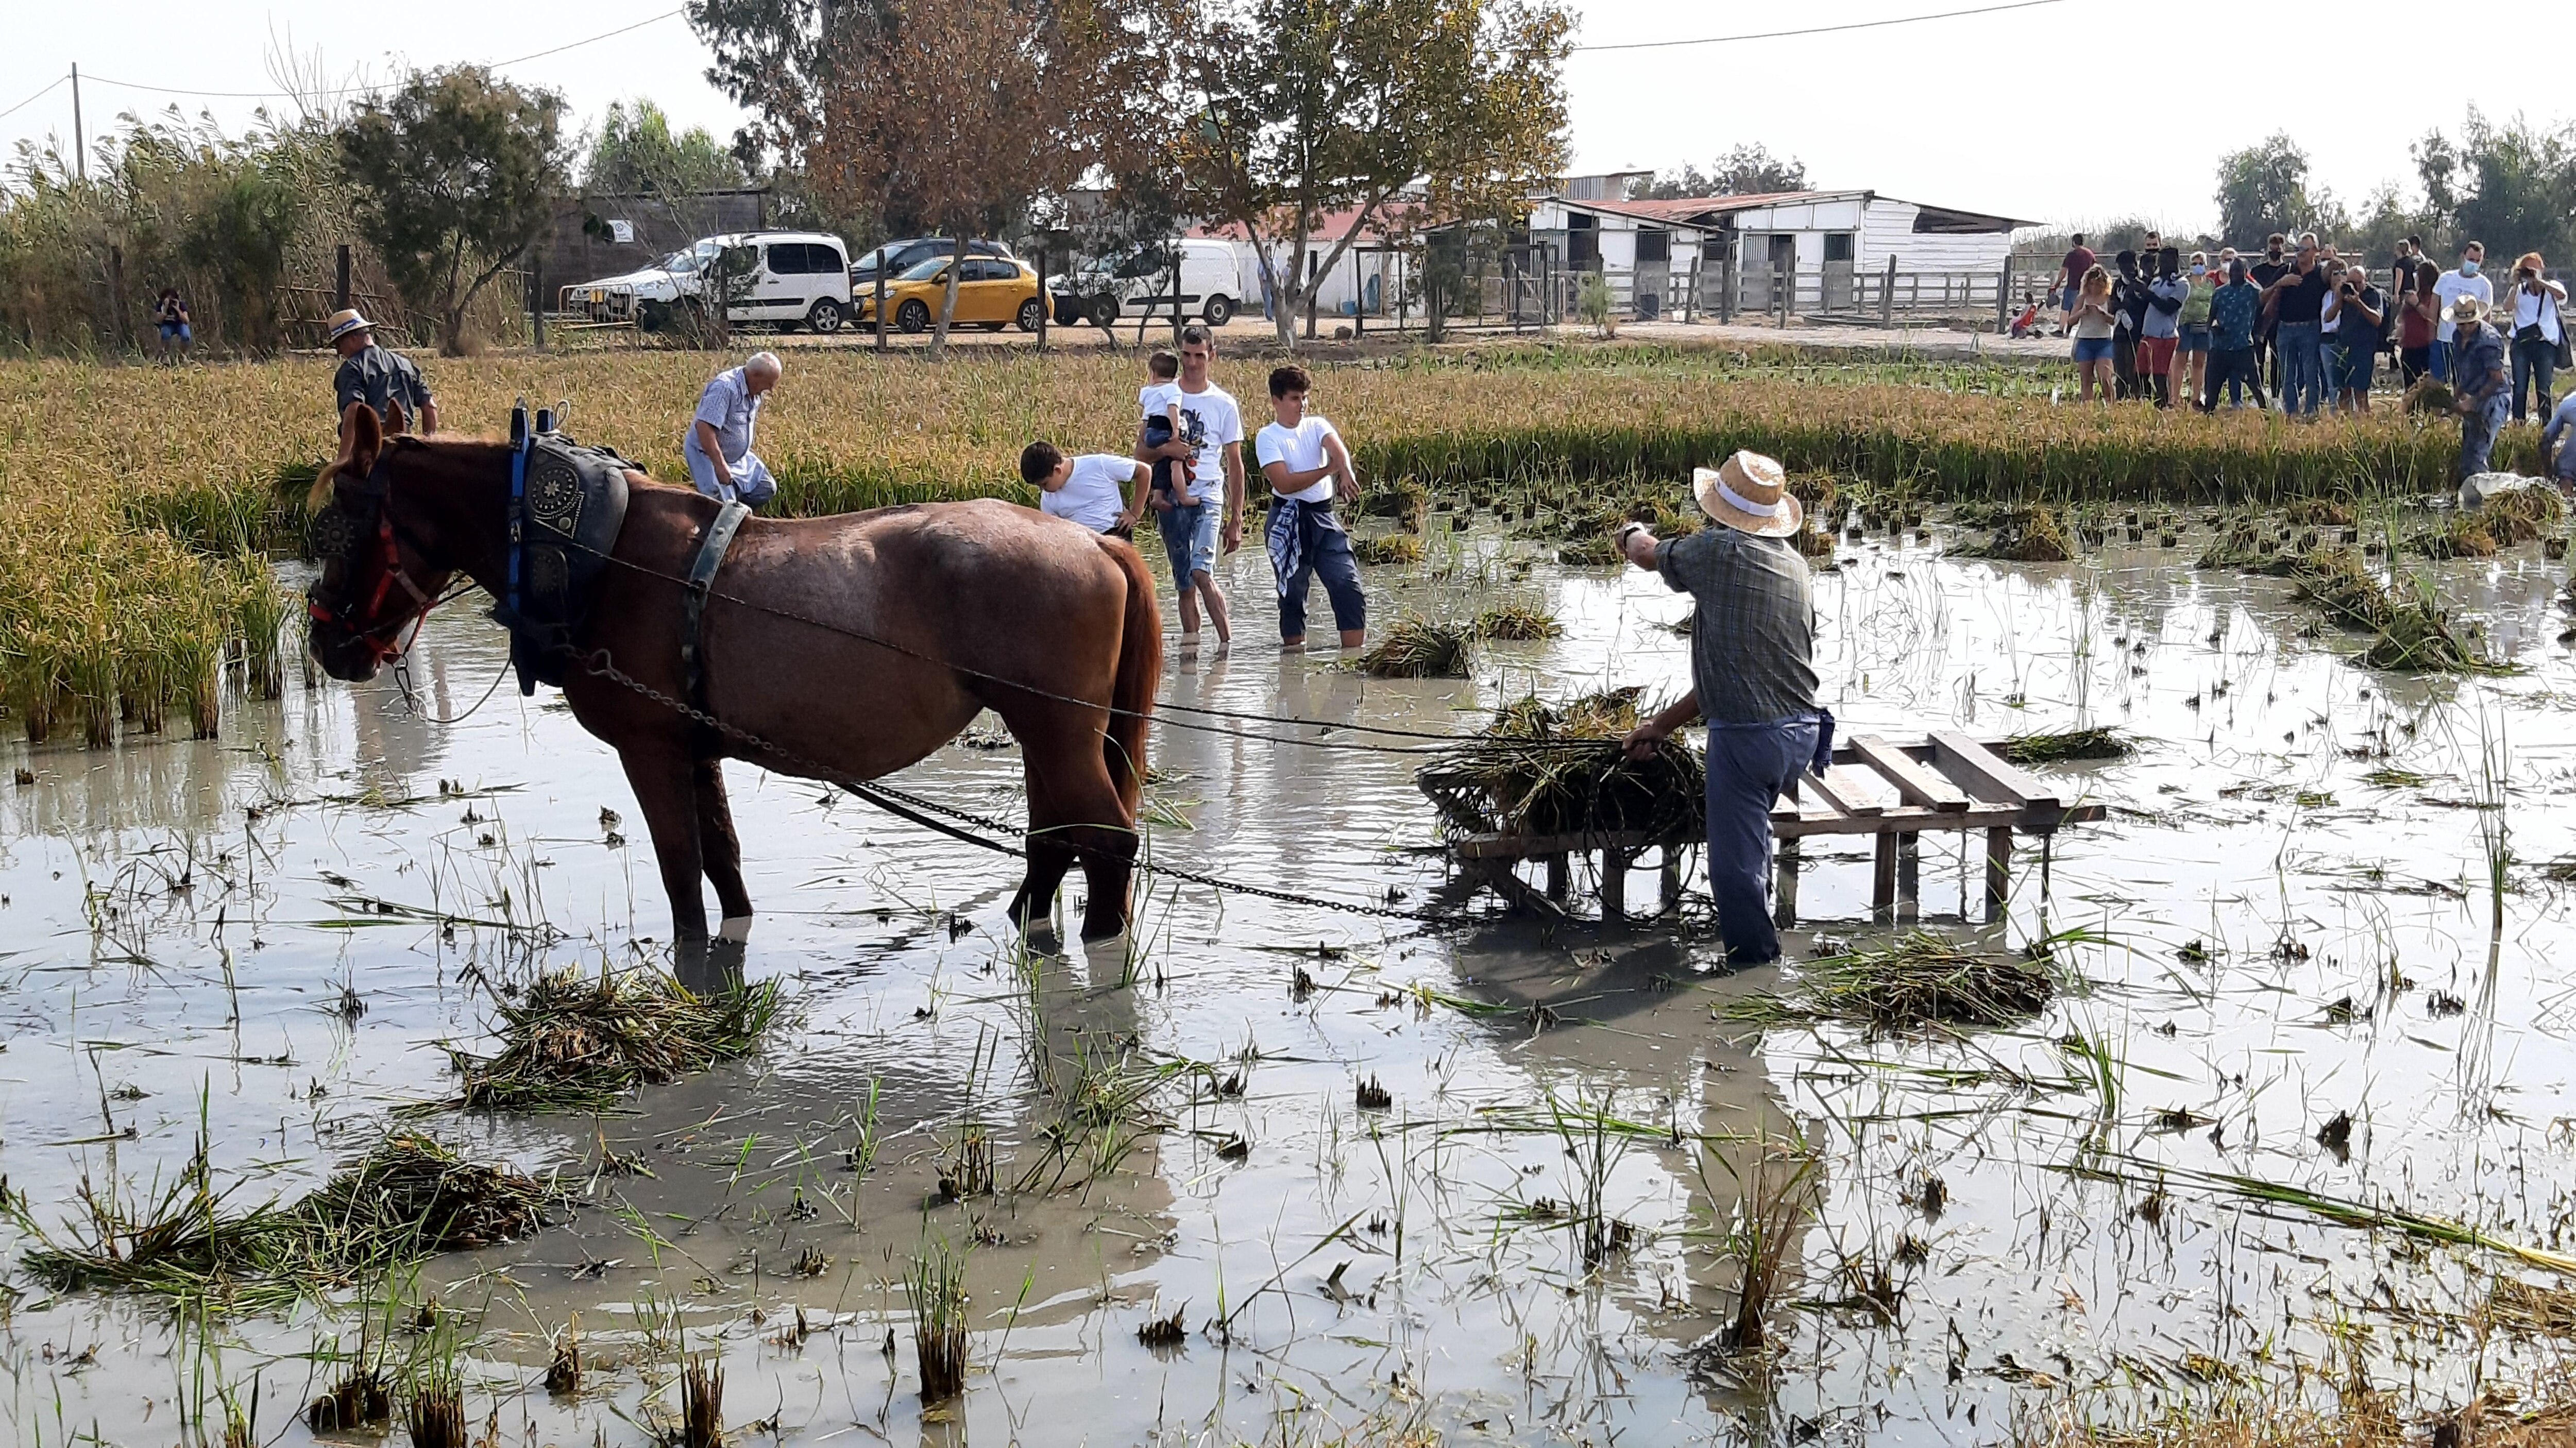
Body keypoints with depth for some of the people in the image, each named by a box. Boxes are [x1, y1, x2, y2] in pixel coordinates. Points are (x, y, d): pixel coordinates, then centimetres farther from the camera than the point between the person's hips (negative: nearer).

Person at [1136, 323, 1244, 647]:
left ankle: (1228, 641, -9)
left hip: (1208, 497, -2)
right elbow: (1141, 453, 6)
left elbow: (1235, 465, 8)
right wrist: (1166, 449, -17)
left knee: (1201, 572, -20)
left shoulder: (1225, 405, 4)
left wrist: (1236, 520, 4)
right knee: (1183, 584, 6)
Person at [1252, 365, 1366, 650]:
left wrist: (1346, 471, -38)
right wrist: (1330, 469, -12)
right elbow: (1285, 484, -16)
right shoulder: (1268, 438, -4)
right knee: (1292, 594, 3)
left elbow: (1337, 449, -15)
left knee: (1350, 587, -6)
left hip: (1323, 517, 3)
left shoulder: (1317, 425, 7)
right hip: (1288, 521, -3)